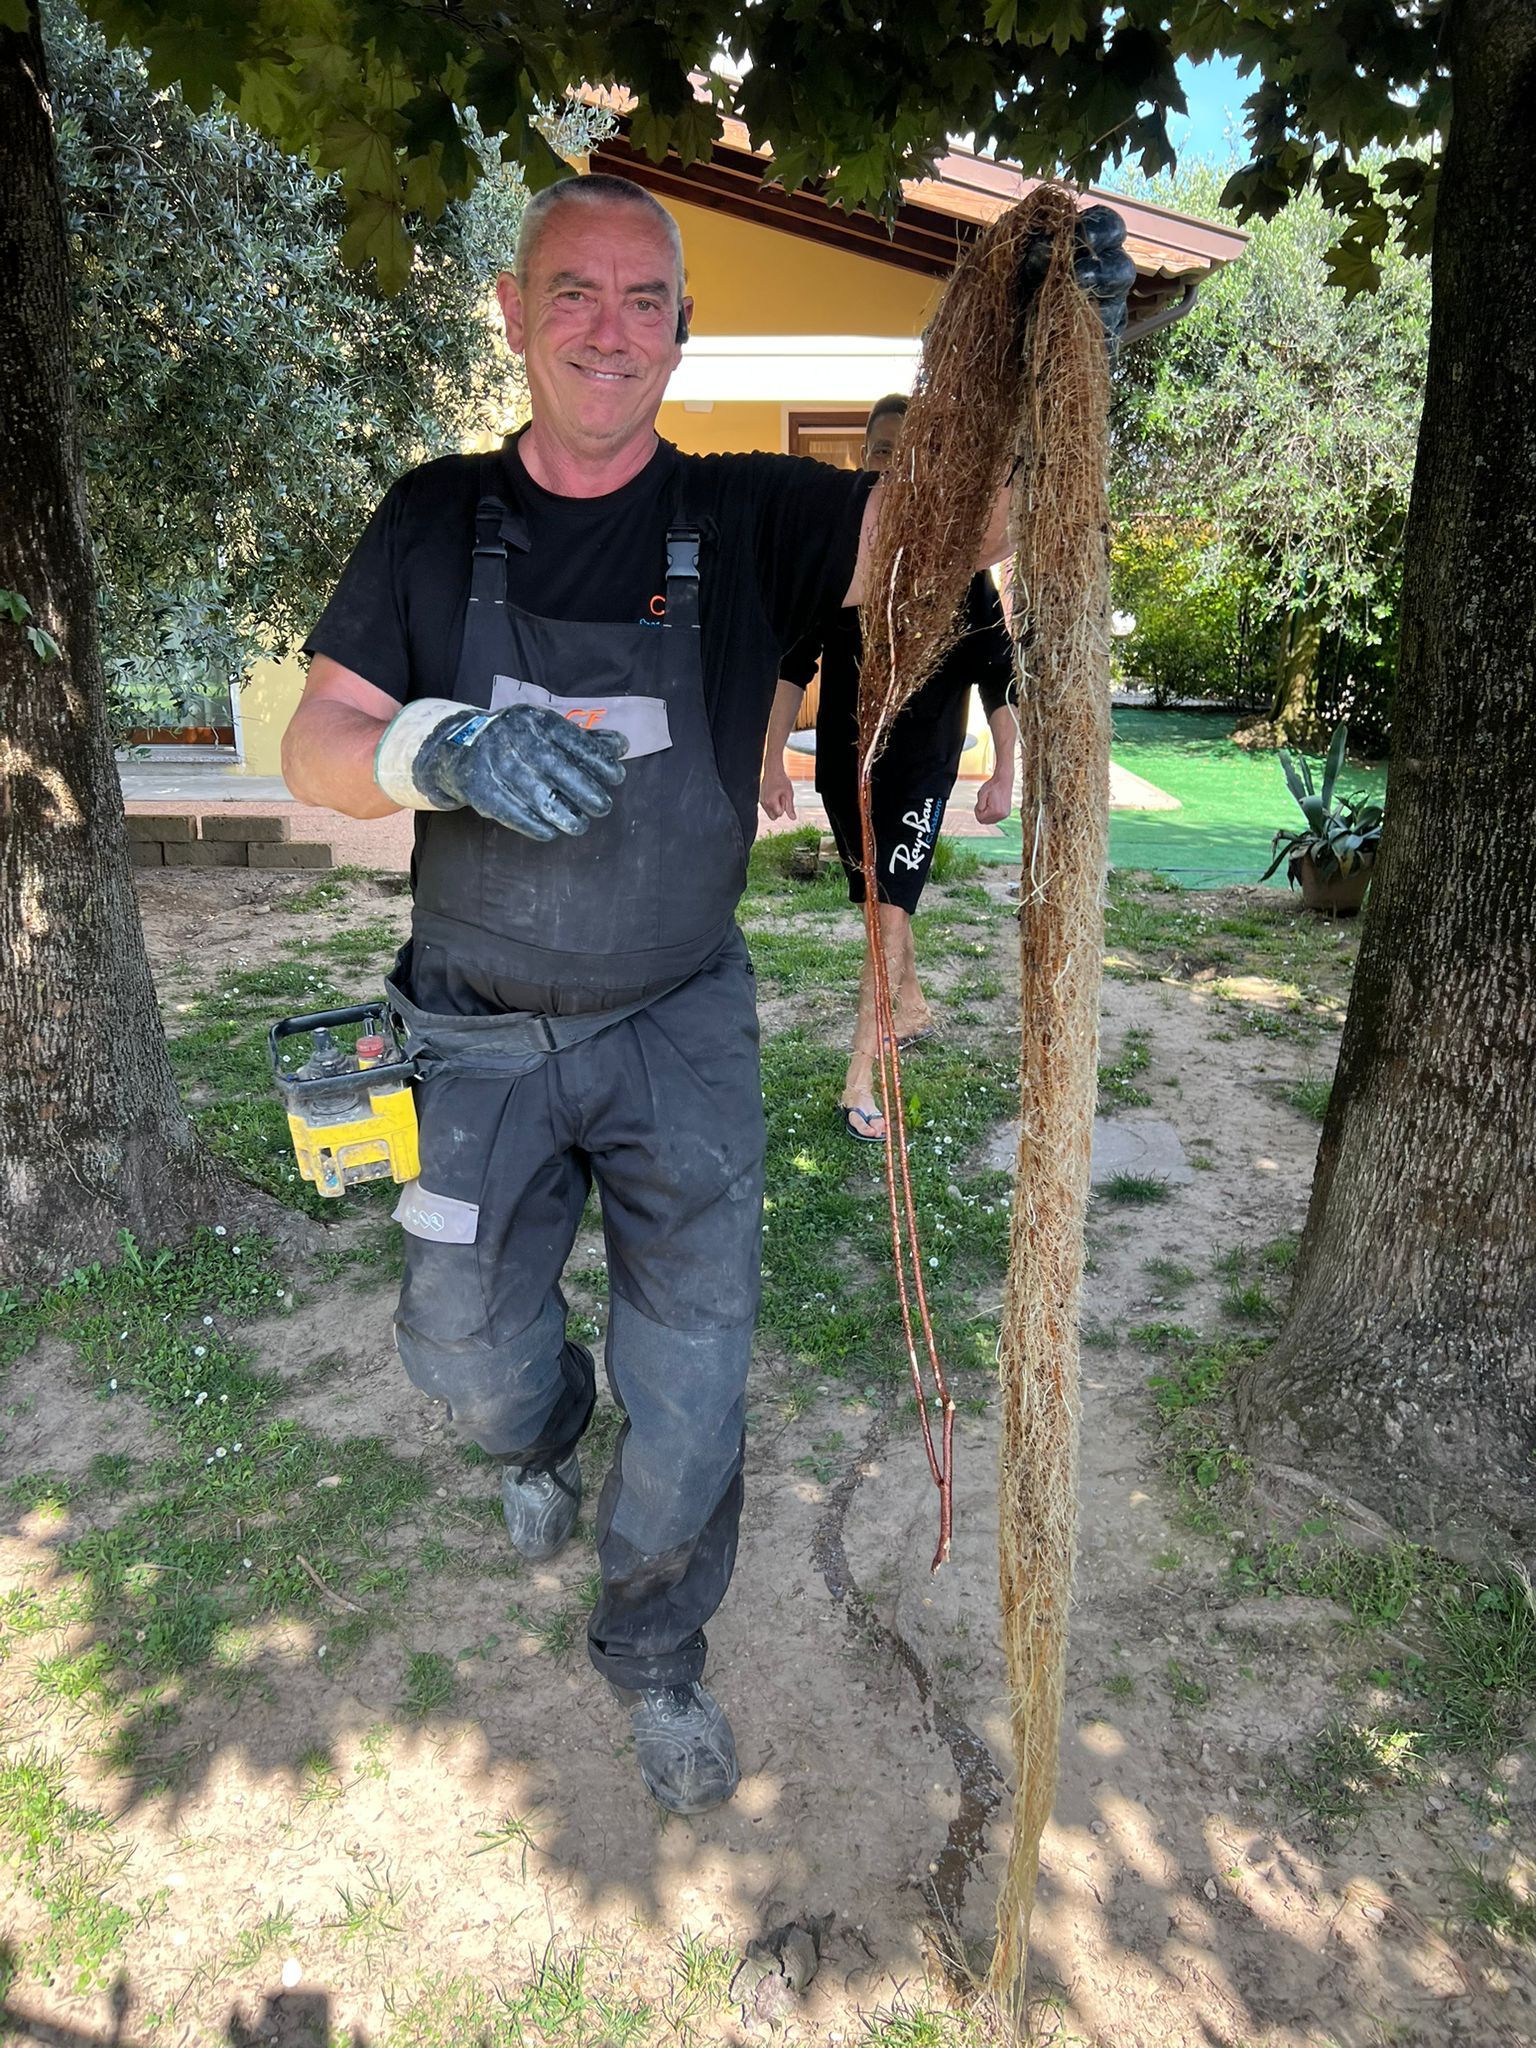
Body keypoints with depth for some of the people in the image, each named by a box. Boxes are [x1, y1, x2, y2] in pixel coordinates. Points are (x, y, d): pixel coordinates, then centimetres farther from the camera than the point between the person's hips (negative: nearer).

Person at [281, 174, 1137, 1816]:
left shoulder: (748, 517, -6)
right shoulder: (437, 520, -2)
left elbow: (959, 518, -20)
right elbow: (315, 749, -6)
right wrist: (442, 751, -28)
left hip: (683, 1030, -1)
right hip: (487, 1035, 2)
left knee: (690, 1379, 3)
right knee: (465, 1345, 16)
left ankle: (655, 1652, 32)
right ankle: (539, 1443, 55)